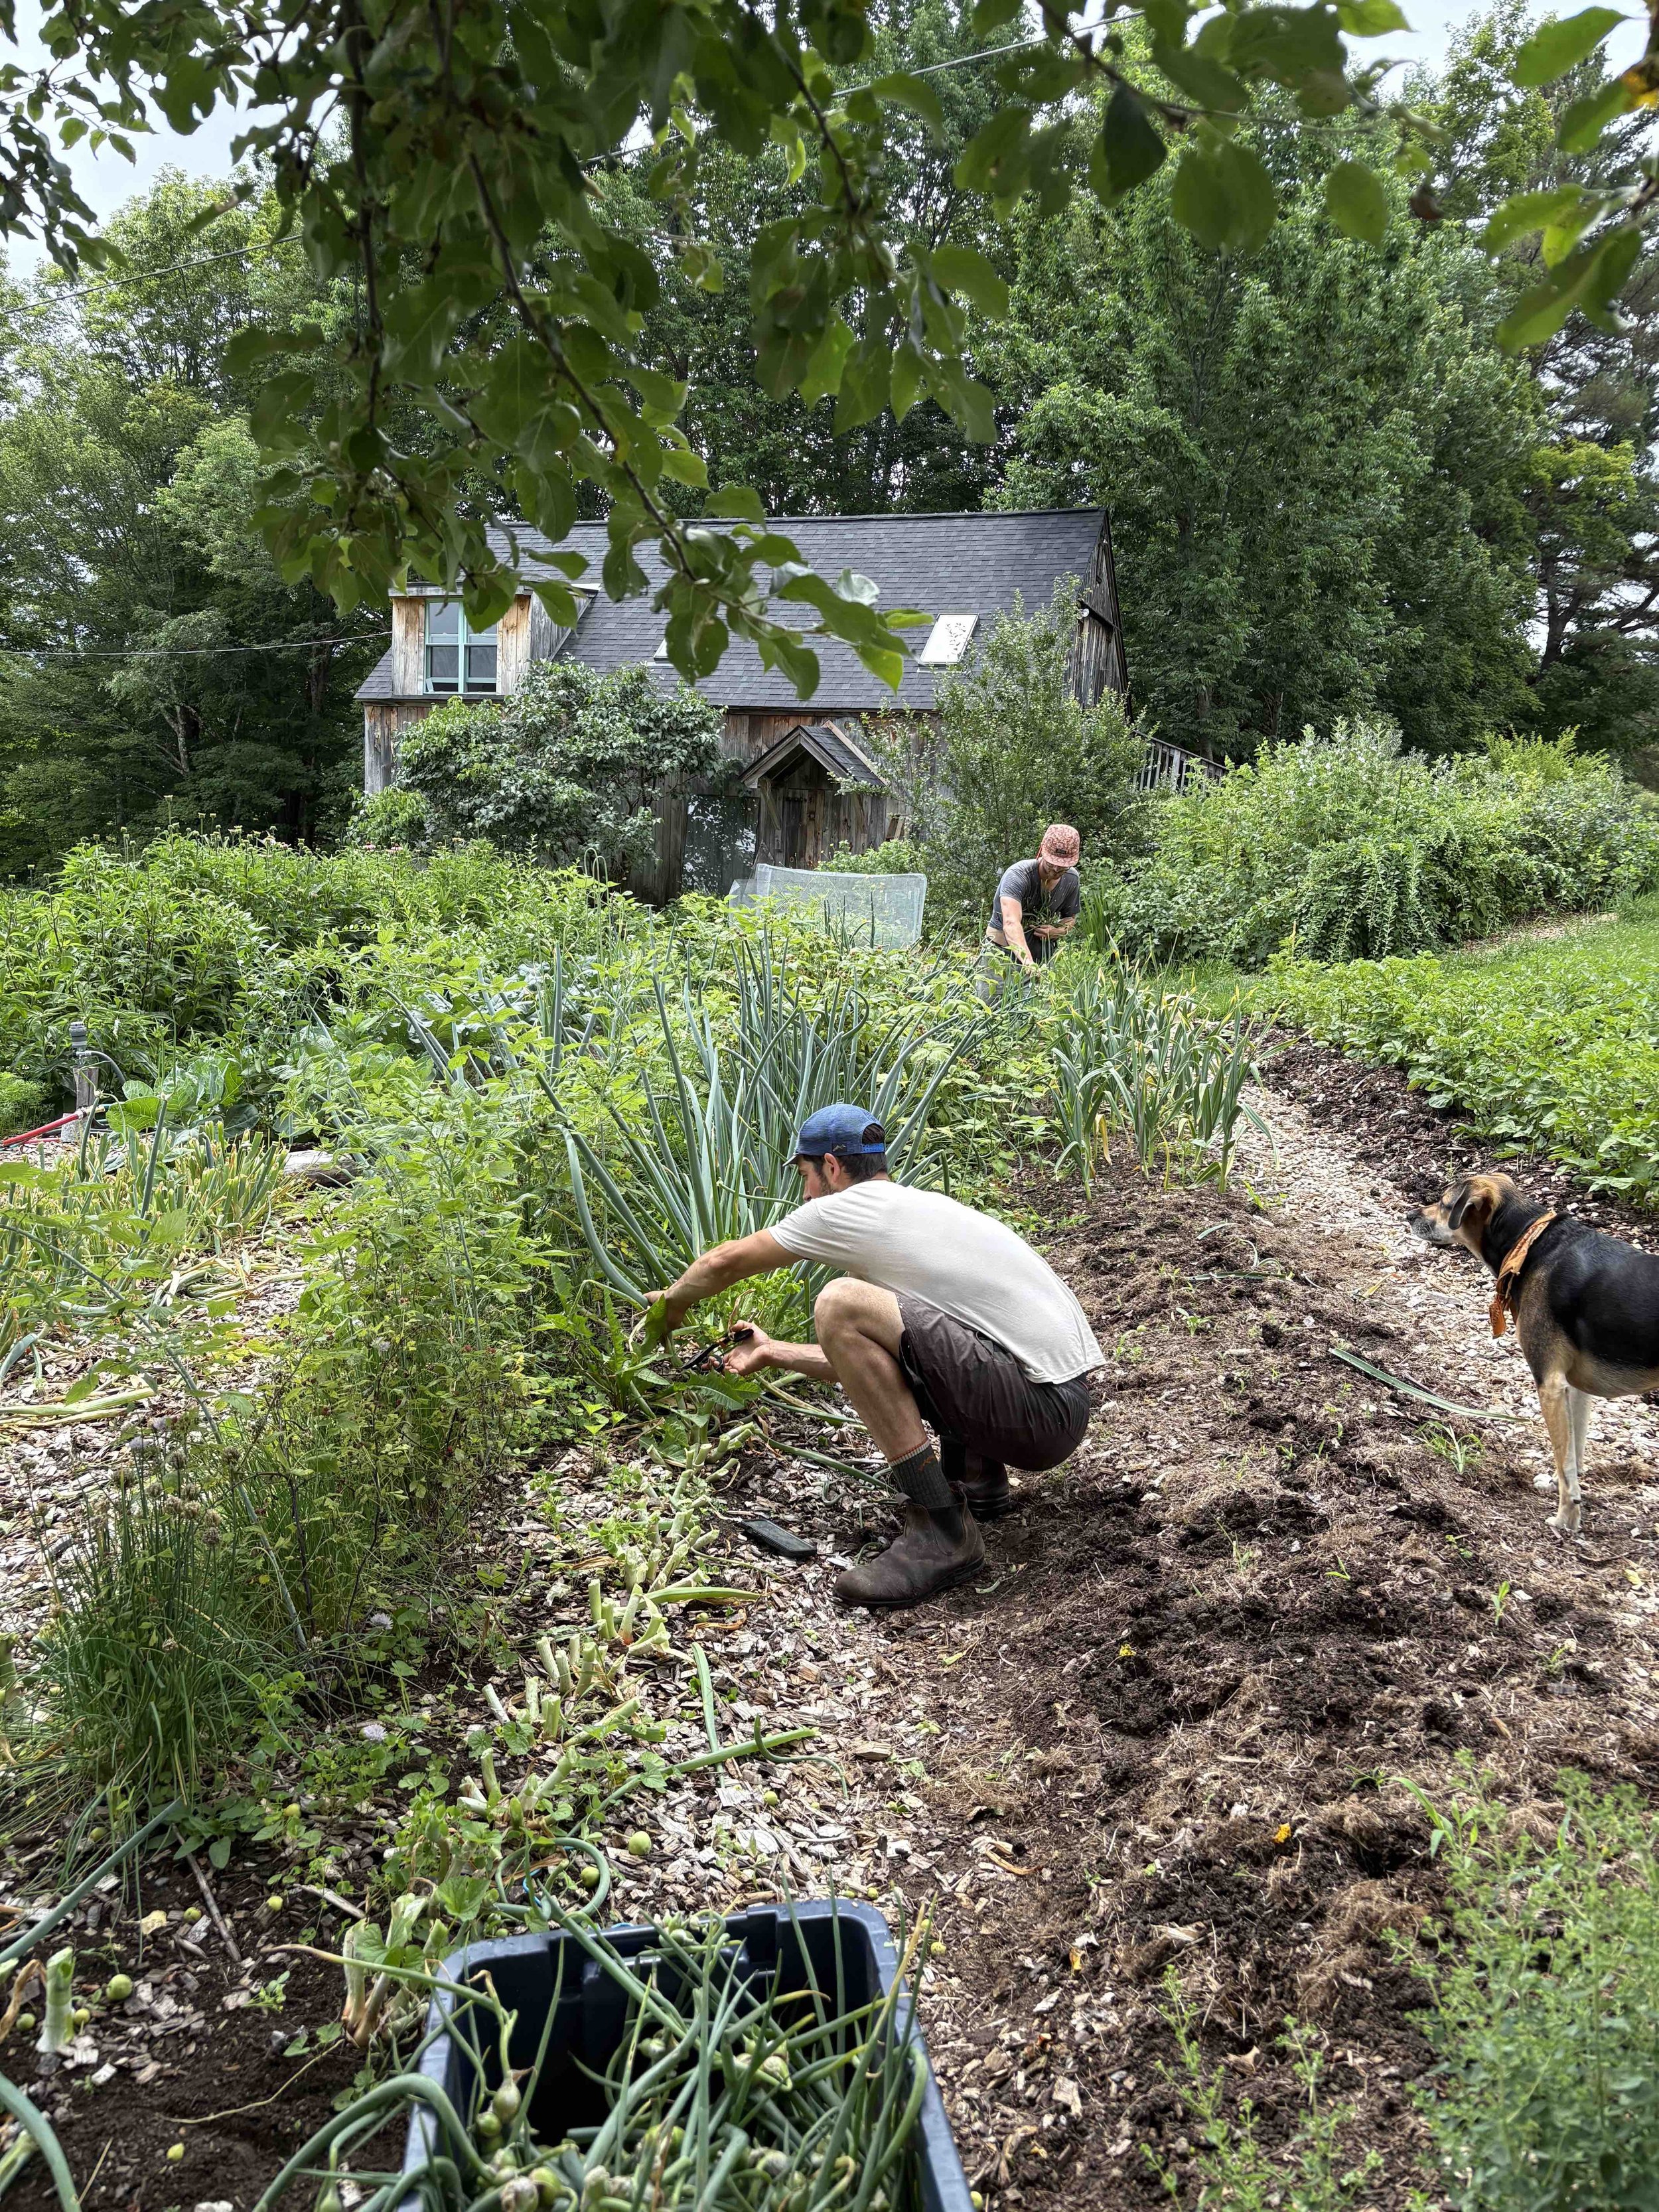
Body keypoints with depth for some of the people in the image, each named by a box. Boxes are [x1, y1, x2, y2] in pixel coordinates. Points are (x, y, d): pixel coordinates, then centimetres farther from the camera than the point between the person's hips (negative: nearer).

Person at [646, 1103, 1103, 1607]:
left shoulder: (848, 1209, -5)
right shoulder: (922, 1206, 21)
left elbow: (726, 1262, 9)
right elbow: (869, 1362, 29)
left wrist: (672, 1301, 30)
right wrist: (774, 1352, 38)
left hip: (1044, 1410, -10)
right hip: (1064, 1397, 10)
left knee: (840, 1306, -18)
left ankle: (942, 1533, -14)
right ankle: (976, 1475, 20)